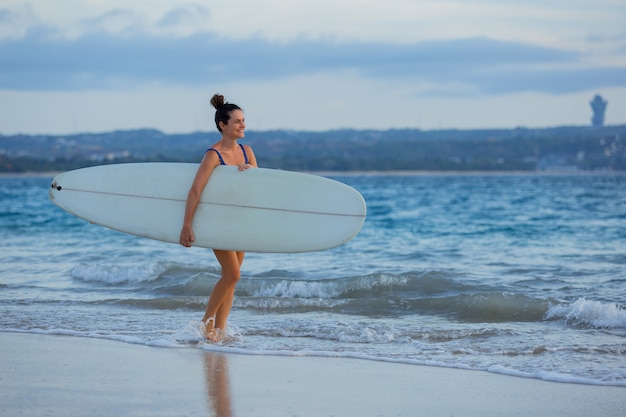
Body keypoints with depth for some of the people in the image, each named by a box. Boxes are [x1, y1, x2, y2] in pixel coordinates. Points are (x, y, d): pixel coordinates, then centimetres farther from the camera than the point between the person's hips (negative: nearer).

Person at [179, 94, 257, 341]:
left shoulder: (246, 151, 3)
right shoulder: (213, 155, -17)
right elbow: (195, 191, -22)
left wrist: (251, 169, -16)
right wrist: (186, 225, -28)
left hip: (240, 220, 7)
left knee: (231, 276, 6)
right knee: (232, 274, -13)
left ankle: (219, 329, 12)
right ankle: (206, 321, 3)